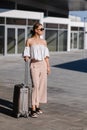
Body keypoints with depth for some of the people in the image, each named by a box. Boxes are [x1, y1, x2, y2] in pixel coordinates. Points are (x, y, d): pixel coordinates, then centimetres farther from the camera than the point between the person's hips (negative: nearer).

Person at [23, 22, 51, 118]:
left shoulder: (44, 42, 10)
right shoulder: (29, 40, -1)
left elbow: (46, 55, 11)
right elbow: (26, 54, 0)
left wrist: (48, 66, 5)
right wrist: (26, 58, -22)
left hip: (43, 64, 5)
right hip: (34, 64, -5)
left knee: (42, 85, 6)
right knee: (35, 85, -13)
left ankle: (37, 106, 19)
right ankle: (33, 109, -10)